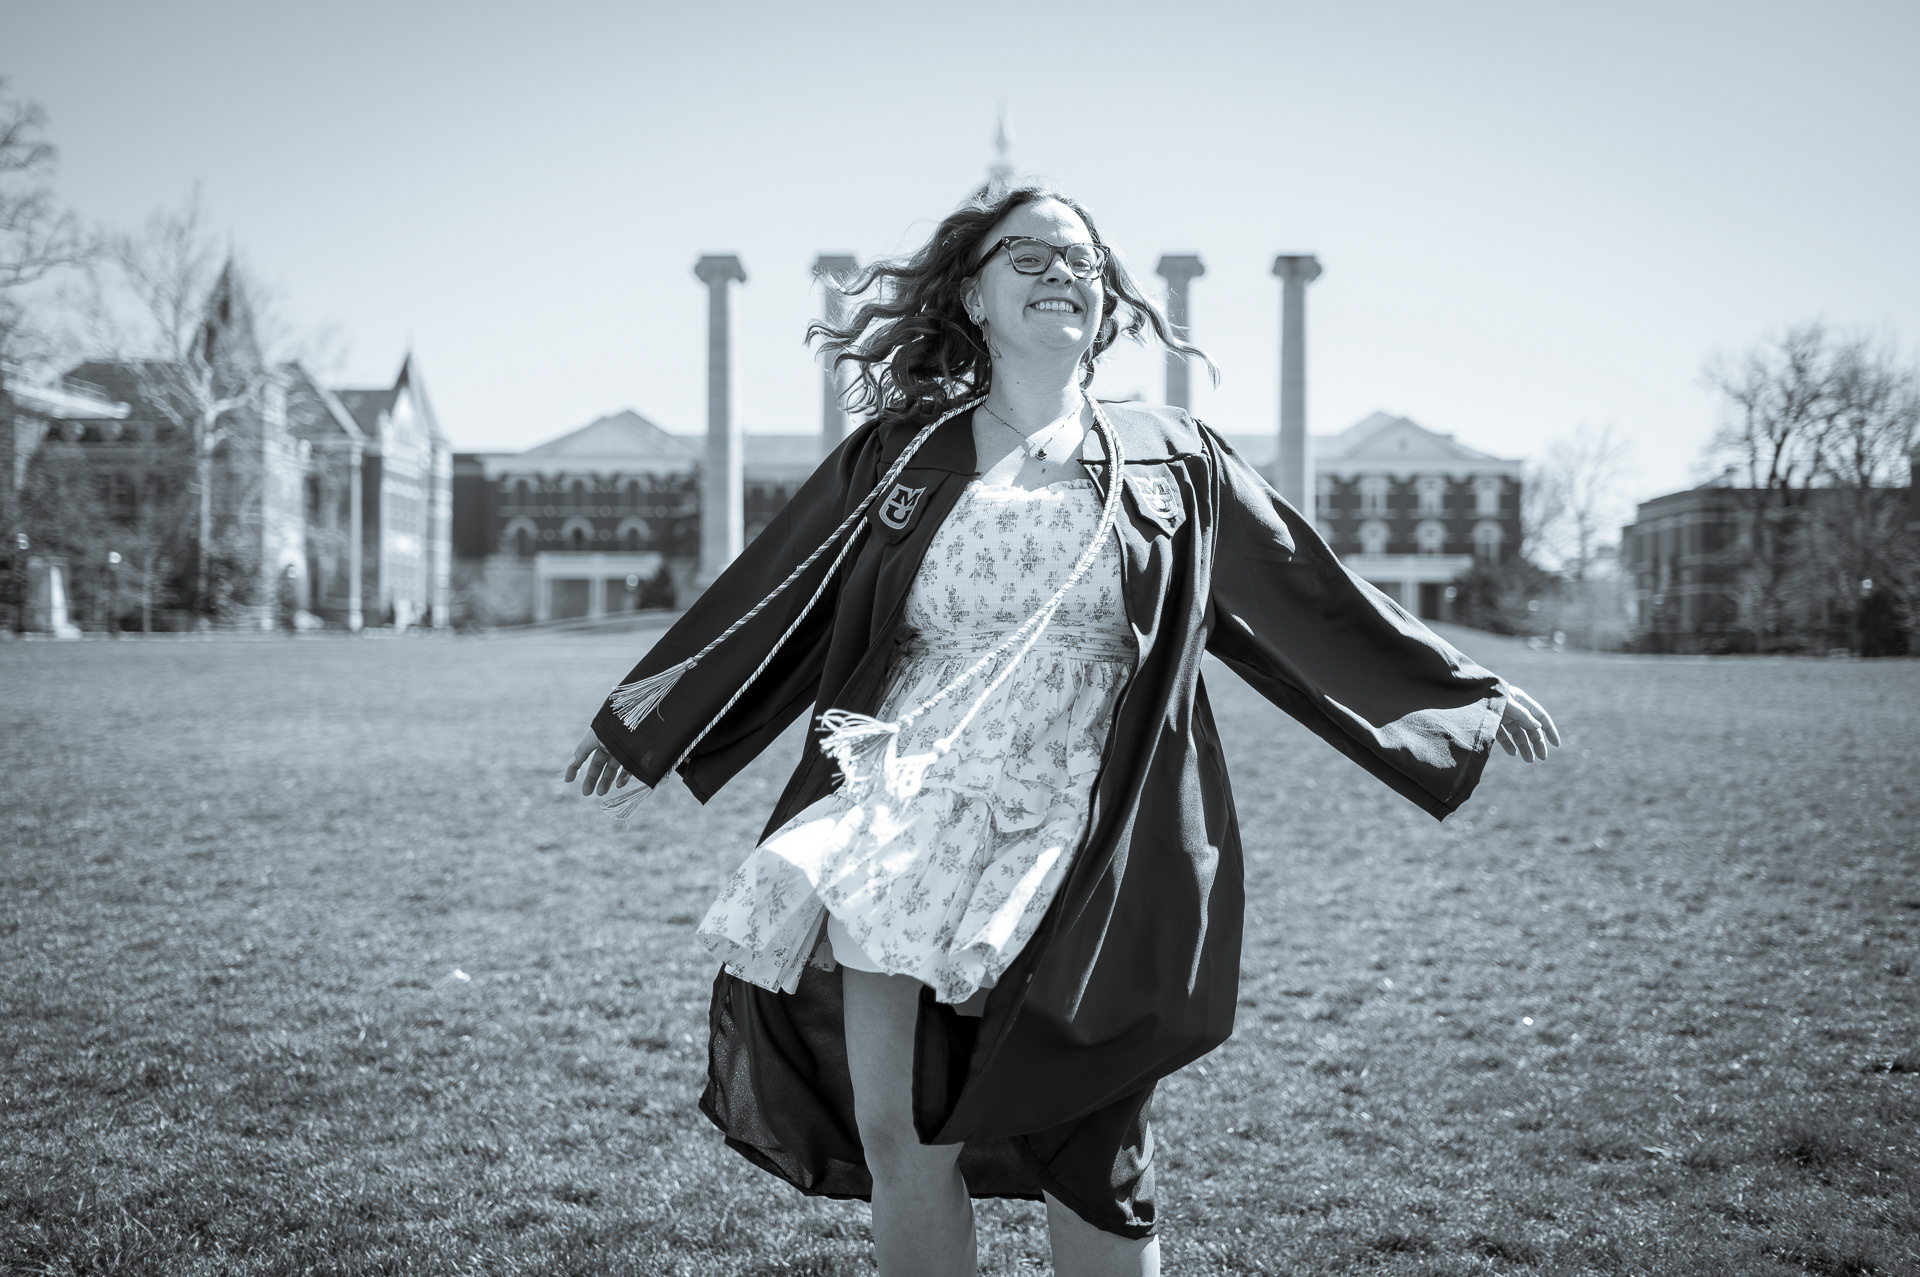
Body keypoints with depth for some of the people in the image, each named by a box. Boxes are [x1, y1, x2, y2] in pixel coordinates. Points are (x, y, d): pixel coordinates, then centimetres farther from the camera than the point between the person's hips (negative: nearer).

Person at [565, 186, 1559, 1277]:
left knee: (1094, 1167, -1)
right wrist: (647, 726, 25)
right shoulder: (900, 454, 10)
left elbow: (1313, 599, 16)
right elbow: (772, 602, 18)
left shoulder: (1173, 464, 10)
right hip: (902, 828, 1)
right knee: (899, 1145, 2)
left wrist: (1466, 693, 18)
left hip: (1077, 851, -1)